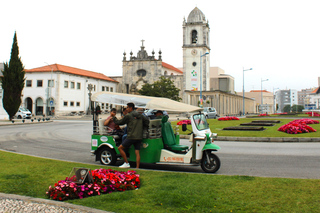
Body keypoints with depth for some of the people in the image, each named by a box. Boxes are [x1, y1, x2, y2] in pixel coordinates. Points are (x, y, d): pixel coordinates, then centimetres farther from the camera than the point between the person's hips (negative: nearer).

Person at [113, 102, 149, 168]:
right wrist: (143, 128, 24)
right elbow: (147, 121, 17)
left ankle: (127, 163, 3)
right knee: (137, 152, 4)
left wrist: (114, 118, 23)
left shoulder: (128, 116, -4)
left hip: (131, 137, -6)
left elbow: (120, 122, 5)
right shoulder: (140, 115, 13)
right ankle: (137, 167, -2)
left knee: (120, 148, 4)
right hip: (139, 137, 7)